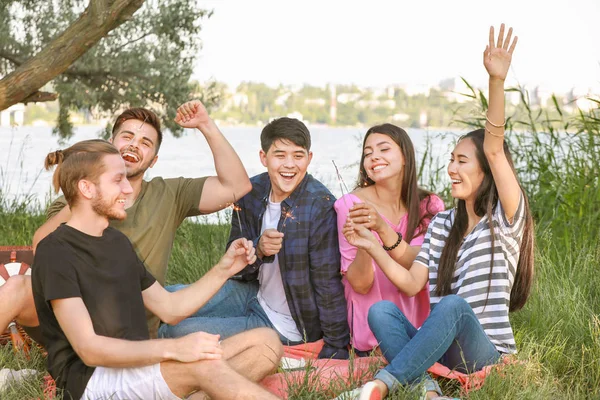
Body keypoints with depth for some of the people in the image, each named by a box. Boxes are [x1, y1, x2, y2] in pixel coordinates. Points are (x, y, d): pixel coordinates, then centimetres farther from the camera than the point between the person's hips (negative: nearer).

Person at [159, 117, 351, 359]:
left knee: (178, 331, -16)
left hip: (284, 327, -6)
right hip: (254, 296, 6)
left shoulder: (320, 207, -23)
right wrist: (258, 249, -23)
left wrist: (336, 350, -19)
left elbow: (329, 284, -21)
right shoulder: (252, 192, -5)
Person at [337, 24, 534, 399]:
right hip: (439, 351, 6)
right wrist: (373, 247, -2)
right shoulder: (441, 224, 14)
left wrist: (497, 81, -33)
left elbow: (494, 150, -20)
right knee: (381, 310, -20)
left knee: (454, 304, -36)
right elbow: (412, 283, 8)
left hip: (486, 354, -6)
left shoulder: (506, 220, -4)